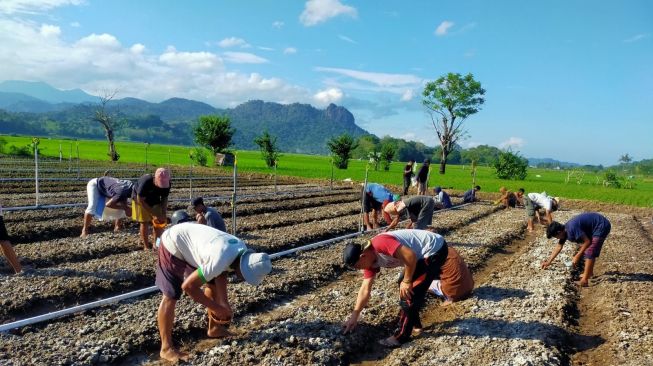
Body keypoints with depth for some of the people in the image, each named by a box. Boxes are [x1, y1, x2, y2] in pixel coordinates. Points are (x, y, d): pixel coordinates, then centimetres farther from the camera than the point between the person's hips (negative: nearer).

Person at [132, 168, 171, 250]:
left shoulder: (166, 184, -26)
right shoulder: (145, 182, -38)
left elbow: (164, 199, -10)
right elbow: (141, 200, -28)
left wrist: (164, 214, -20)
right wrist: (153, 214, -30)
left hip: (155, 200, 4)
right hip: (140, 200, -4)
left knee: (159, 221, -3)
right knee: (145, 222, -8)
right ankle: (146, 246, 3)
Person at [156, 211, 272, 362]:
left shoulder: (242, 250, -12)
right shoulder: (220, 260, -38)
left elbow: (221, 274, 3)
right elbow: (188, 286, -32)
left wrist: (223, 303, -8)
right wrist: (216, 308, -23)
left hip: (188, 240, 9)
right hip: (173, 244, -9)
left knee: (212, 283, 12)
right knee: (171, 296, -6)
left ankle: (214, 328, 27)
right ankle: (166, 348, 7)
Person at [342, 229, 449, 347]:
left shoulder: (380, 244, -26)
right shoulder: (370, 259, 4)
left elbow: (411, 256, -28)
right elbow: (365, 290, 8)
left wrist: (406, 281, -14)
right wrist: (354, 316, 9)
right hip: (422, 254, 10)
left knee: (408, 293, -6)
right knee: (405, 289, 21)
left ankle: (402, 336, 8)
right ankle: (413, 321, 37)